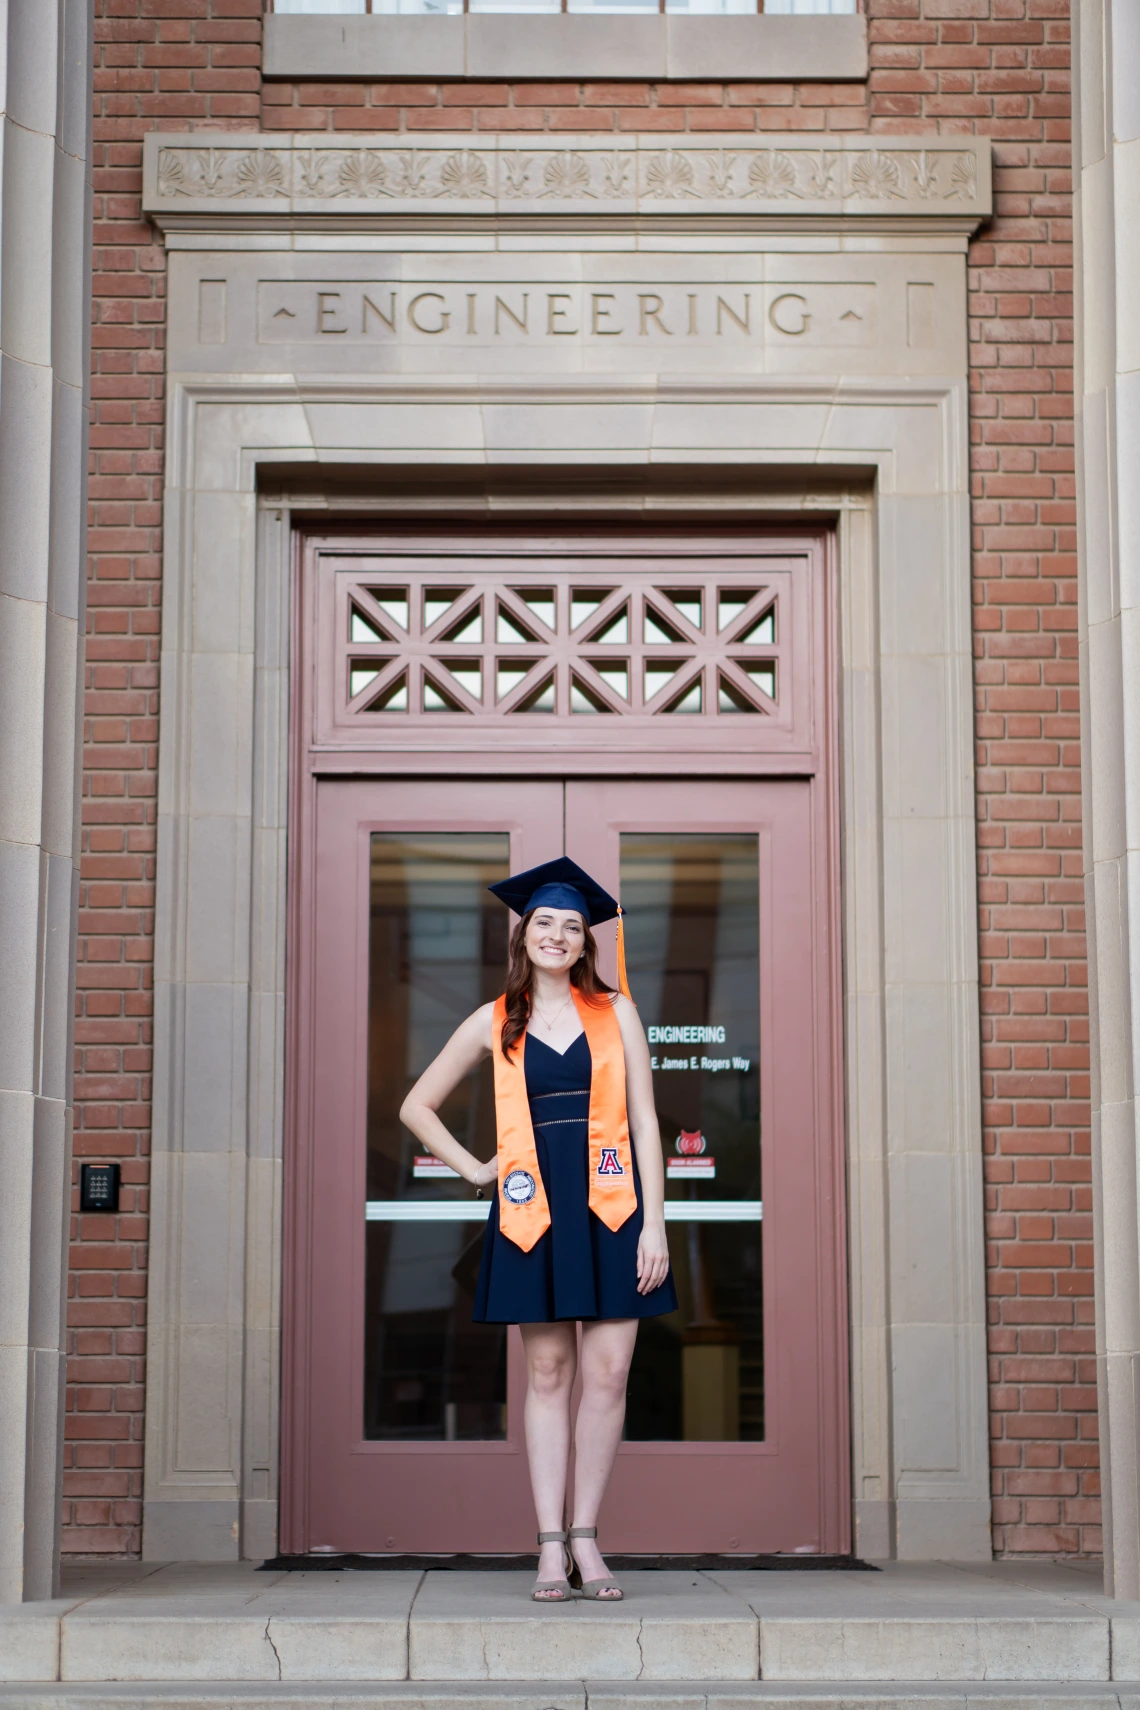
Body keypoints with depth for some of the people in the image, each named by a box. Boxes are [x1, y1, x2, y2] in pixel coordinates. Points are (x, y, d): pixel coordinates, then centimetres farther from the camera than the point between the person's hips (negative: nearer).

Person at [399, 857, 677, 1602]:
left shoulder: (616, 1012, 7)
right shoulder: (495, 1024, 8)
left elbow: (644, 1121, 3)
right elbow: (417, 1106, 17)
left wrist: (654, 1224, -4)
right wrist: (473, 1169, 7)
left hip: (610, 1203, 0)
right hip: (534, 1206, 0)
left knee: (608, 1373, -3)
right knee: (548, 1372, 1)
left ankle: (586, 1536, 7)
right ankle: (552, 1546, 4)